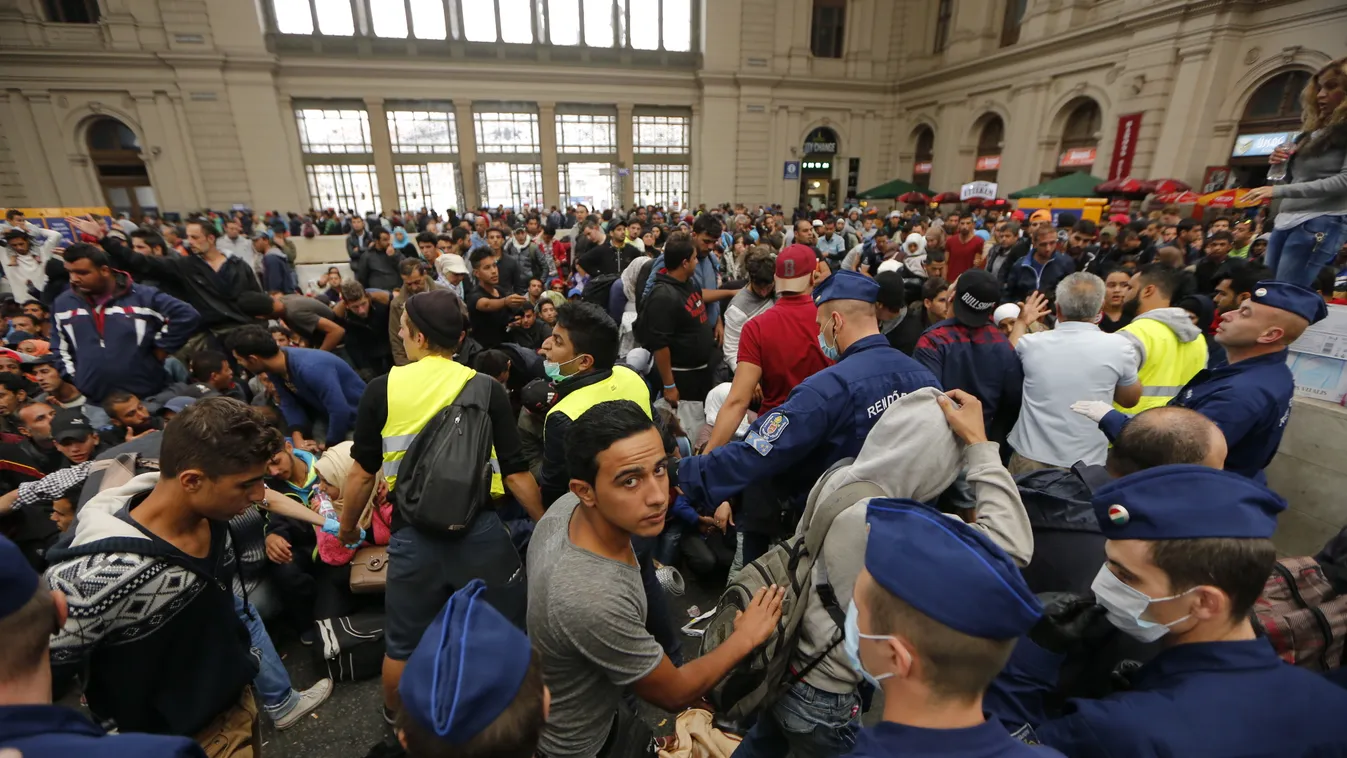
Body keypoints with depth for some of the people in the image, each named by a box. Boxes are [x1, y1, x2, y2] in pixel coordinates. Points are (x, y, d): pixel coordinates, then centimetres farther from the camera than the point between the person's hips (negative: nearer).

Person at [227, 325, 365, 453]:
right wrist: (298, 440, -19)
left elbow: (340, 411, -36)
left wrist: (329, 446, -19)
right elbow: (290, 403, -4)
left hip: (356, 419, -7)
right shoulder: (275, 366, -9)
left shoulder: (310, 368, -35)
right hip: (330, 417, 7)